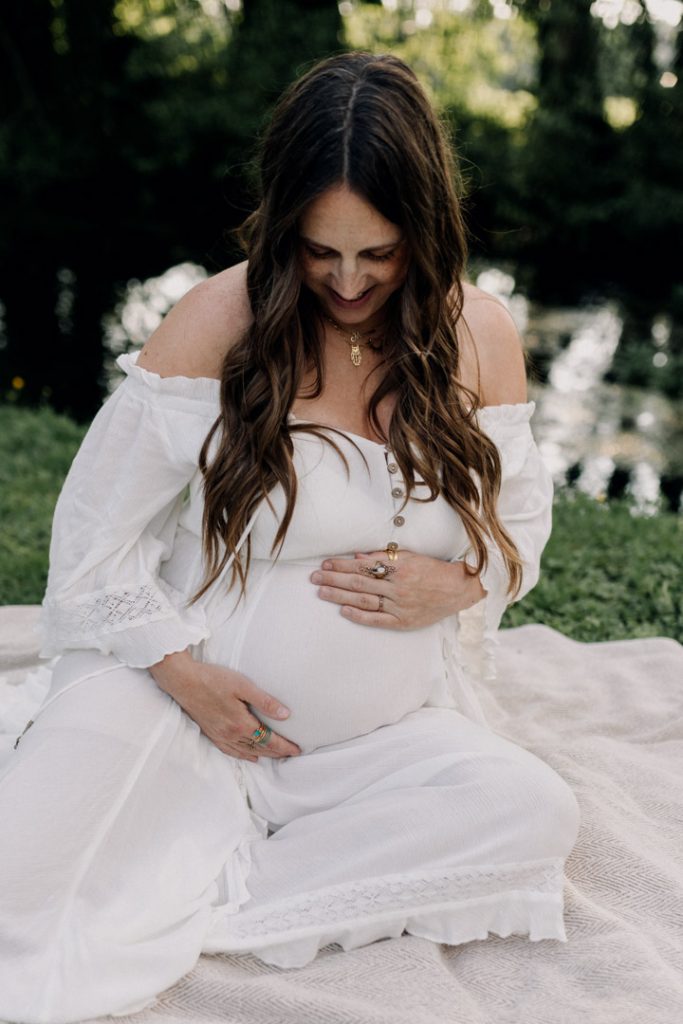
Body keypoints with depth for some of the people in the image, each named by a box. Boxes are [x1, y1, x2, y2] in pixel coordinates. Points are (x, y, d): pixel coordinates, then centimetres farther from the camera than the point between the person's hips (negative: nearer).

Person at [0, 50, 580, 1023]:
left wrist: (457, 582, -12)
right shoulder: (220, 320, -11)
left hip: (383, 737, 5)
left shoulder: (480, 334, -1)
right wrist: (183, 672, -15)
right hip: (185, 700, -4)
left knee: (535, 813, -26)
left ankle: (187, 905, -14)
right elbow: (96, 532, -5)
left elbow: (522, 519, 10)